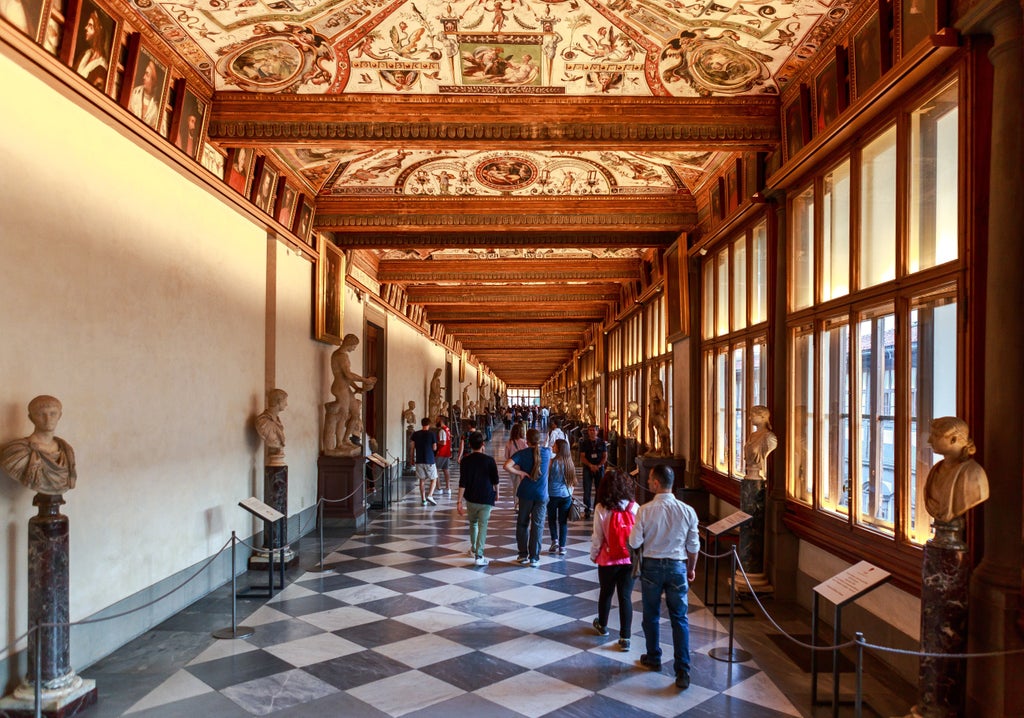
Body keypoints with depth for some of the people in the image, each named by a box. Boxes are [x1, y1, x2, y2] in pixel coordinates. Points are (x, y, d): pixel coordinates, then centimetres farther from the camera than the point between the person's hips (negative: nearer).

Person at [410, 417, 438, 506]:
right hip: (429, 460, -3)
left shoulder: (415, 434, 1)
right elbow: (434, 448, -4)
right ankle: (429, 495, -8)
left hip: (419, 461, 3)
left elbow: (412, 447, 2)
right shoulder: (431, 434, -7)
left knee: (422, 480, 11)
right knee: (434, 479, 10)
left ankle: (423, 499, 10)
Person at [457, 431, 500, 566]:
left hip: (471, 499, 2)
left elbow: (462, 483, -9)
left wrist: (459, 501, -6)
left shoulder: (465, 461, -5)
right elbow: (495, 480, -1)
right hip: (486, 499, -2)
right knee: (483, 526, -2)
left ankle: (474, 549, 38)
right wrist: (496, 493, 16)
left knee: (473, 523, 22)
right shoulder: (489, 460, -8)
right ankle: (479, 556, -11)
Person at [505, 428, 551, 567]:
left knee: (522, 523, 15)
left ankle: (523, 554, 20)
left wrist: (520, 472, -10)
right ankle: (534, 557, 4)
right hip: (542, 494, 1)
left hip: (526, 493, -1)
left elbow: (507, 466, -22)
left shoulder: (522, 454, -8)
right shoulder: (546, 452, -1)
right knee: (537, 525, 4)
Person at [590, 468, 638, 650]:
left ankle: (602, 625, 42)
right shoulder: (634, 508, -10)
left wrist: (593, 555, 7)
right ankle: (625, 637, 9)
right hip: (630, 559, 1)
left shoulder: (601, 509, -15)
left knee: (606, 593, 20)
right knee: (626, 596, 8)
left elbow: (597, 537, -9)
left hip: (608, 560, -1)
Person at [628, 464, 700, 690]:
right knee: (680, 619, 8)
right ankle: (682, 670, 5)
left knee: (651, 615, 17)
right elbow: (693, 546, -1)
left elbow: (634, 542, -12)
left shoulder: (645, 510, -16)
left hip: (651, 566, -1)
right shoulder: (687, 511, -9)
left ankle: (653, 658, 34)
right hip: (677, 567, 1)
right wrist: (692, 568, 15)